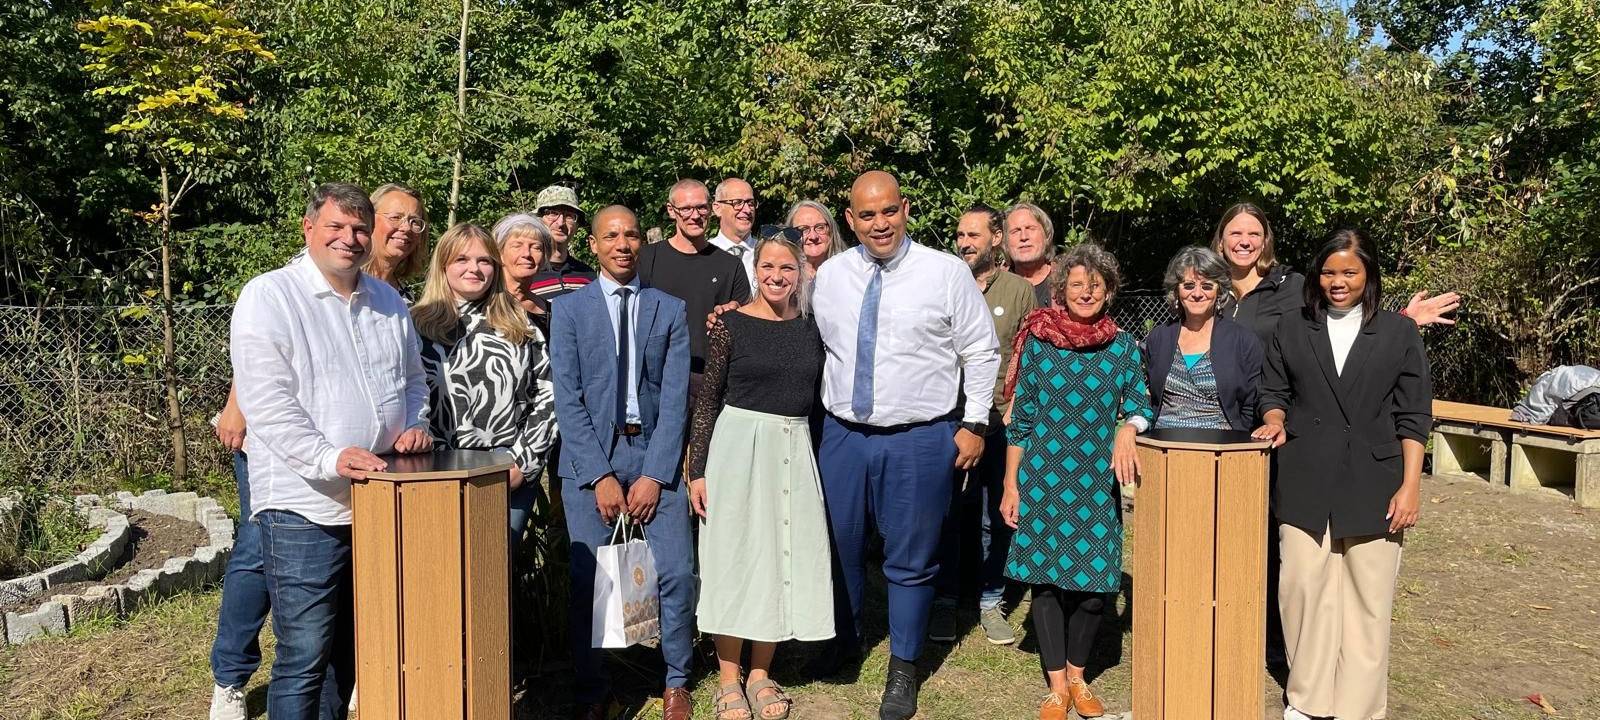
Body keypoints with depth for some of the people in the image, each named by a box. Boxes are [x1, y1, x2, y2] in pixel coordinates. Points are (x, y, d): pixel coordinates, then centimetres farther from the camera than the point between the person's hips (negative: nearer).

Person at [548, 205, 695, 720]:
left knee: (676, 573, -4)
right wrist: (600, 475, -10)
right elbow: (567, 399, -2)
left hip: (654, 453, 1)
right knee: (587, 580, -1)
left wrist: (655, 474, -7)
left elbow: (675, 397, 2)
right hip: (590, 456, -1)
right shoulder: (568, 309, 4)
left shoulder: (670, 310, 8)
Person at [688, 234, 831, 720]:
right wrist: (697, 470, -7)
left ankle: (760, 675, 22)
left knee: (782, 556, 8)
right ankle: (728, 680, 15)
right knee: (734, 556, 2)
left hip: (795, 451, 4)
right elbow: (706, 401, -3)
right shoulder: (732, 325, -4)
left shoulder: (811, 327, 6)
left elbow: (818, 395, 13)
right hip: (739, 445, -4)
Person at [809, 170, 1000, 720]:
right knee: (838, 546, 14)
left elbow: (980, 352, -1)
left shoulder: (947, 273, -6)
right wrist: (828, 411, 10)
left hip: (921, 439, -3)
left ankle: (903, 670, 25)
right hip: (842, 435, 3)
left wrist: (974, 423, -3)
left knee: (910, 559, 7)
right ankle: (844, 642, 39)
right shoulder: (830, 276, 3)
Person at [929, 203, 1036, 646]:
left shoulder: (1019, 291, 5)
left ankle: (991, 602, 21)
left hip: (1001, 423, 0)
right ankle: (944, 602, 17)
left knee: (997, 517, 8)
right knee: (946, 514, 5)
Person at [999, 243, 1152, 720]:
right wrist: (1010, 485, 1)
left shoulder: (1122, 346, 4)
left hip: (1098, 480, 1)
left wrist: (1127, 429, -20)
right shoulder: (1038, 341, 1)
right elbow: (1020, 418, 2)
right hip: (1043, 478, -1)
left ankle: (1077, 676, 24)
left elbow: (1141, 403, 4)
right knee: (1046, 574, 2)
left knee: (1095, 579, 2)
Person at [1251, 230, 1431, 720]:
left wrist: (1410, 485, -3)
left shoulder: (1399, 333, 5)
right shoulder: (1292, 330, 9)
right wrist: (1275, 418, -7)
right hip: (1305, 484, 1)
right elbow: (1274, 391, 15)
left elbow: (1413, 417, 3)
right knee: (1302, 588, 2)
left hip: (1372, 486, -1)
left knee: (1367, 598, 3)